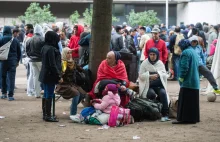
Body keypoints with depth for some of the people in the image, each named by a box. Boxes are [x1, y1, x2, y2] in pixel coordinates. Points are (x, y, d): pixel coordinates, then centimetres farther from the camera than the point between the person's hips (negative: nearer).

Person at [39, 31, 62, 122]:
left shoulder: (44, 48, 9)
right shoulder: (51, 49, -19)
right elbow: (53, 64, -21)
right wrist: (59, 76, -16)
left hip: (45, 74, 10)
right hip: (50, 75, -10)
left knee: (46, 95, 15)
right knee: (49, 95, -4)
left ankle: (45, 114, 23)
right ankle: (48, 115, -1)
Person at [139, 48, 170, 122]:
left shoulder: (160, 63, 12)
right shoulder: (144, 63, 5)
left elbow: (165, 74, 7)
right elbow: (141, 75, -2)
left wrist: (158, 75, -14)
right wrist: (150, 76, -17)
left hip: (159, 85, 2)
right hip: (148, 86, -2)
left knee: (163, 93, -28)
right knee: (152, 94, -33)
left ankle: (165, 114, -29)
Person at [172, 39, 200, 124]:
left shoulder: (185, 53, -13)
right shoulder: (194, 52, 15)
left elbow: (184, 67, -19)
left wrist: (181, 78, -10)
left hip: (187, 82, -9)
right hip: (195, 82, 9)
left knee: (185, 101, -5)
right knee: (193, 100, 13)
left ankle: (184, 119, -6)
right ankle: (194, 118, 18)